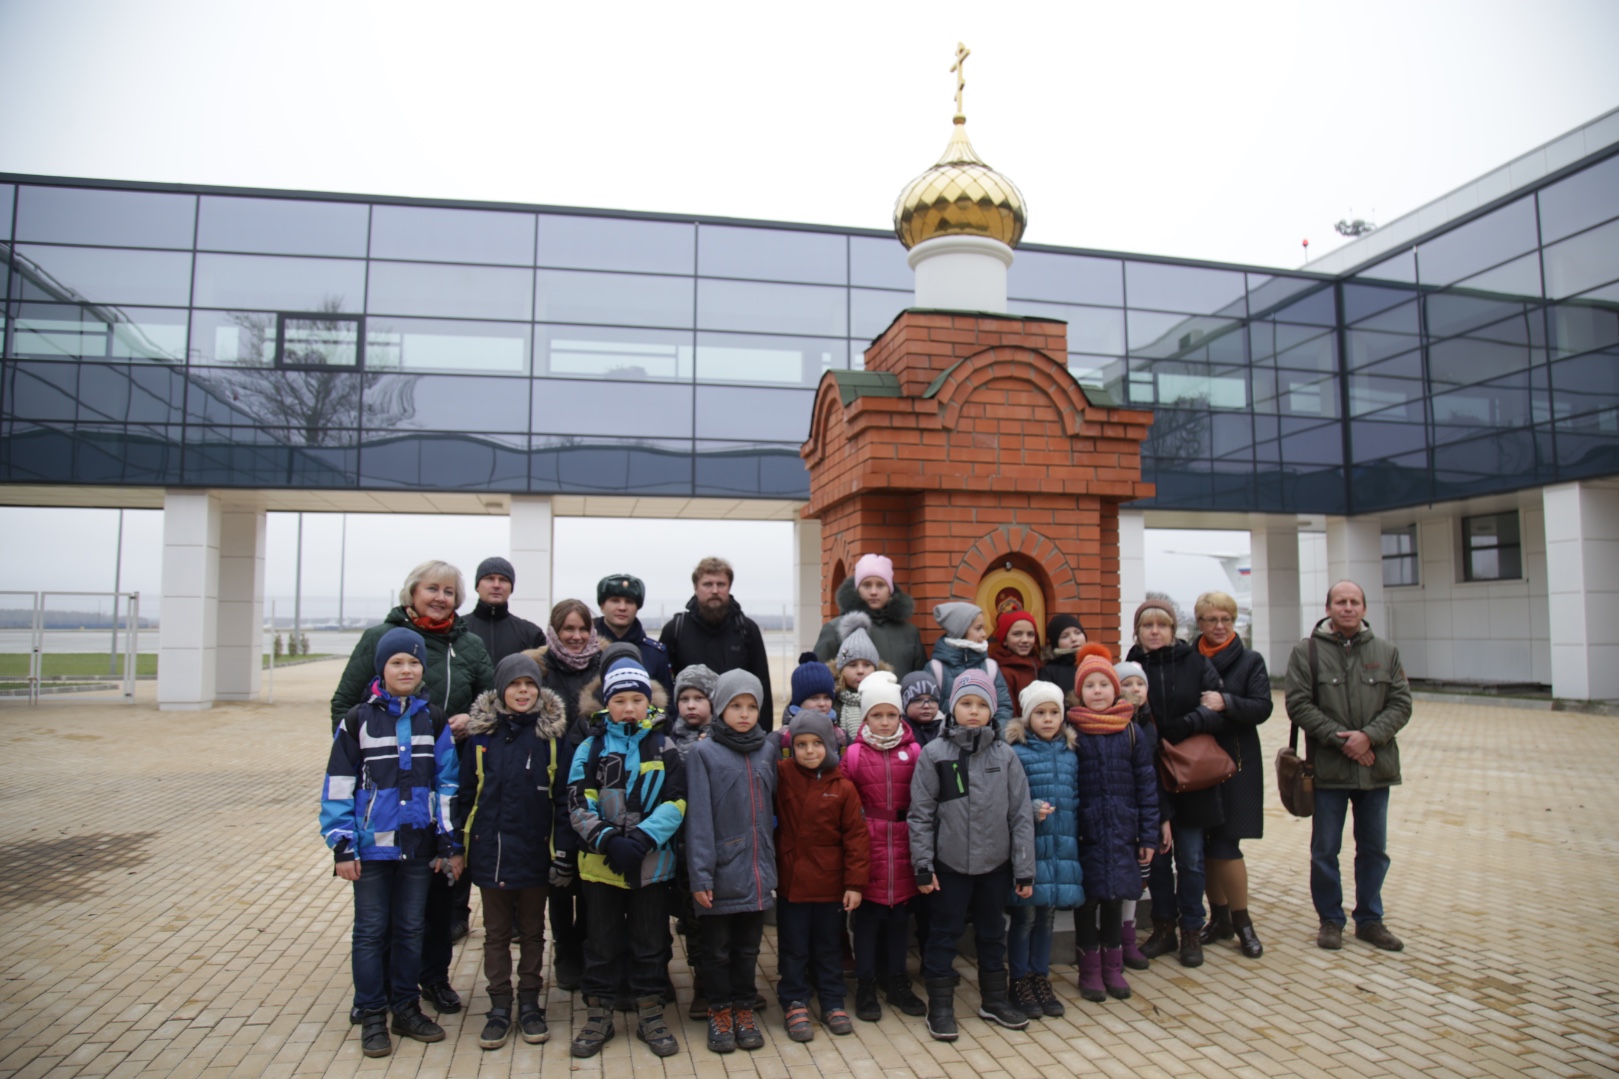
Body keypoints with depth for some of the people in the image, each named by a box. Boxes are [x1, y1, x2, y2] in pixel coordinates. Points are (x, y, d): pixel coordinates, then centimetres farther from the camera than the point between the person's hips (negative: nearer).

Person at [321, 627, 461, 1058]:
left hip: (417, 846, 2)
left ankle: (406, 1007, 26)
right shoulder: (358, 720, -5)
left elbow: (447, 784, 4)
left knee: (411, 929, 12)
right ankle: (372, 1015, 21)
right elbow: (338, 787, -4)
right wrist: (342, 847, -8)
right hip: (372, 845, -2)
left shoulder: (434, 721, 3)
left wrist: (450, 844, 1)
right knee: (371, 931, 8)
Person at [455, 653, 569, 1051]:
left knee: (532, 931, 13)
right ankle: (499, 1007, 25)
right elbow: (465, 793, 4)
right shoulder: (480, 734, -2)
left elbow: (563, 795, -3)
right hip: (489, 852, 1)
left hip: (535, 853, -1)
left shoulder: (551, 734, -4)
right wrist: (455, 846, 3)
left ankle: (530, 1004, 27)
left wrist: (563, 851, -5)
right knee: (496, 933, 13)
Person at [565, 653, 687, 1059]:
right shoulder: (591, 747, 0)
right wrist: (607, 840, -19)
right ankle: (598, 1014, 27)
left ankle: (650, 1014, 26)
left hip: (652, 863, 0)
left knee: (650, 942, 11)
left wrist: (641, 838, -19)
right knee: (603, 943, 12)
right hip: (601, 863, 0)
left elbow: (676, 802, -5)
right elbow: (578, 805, -4)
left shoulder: (664, 747, 0)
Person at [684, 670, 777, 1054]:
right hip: (720, 874, -3)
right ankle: (720, 1011, 27)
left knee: (748, 947, 15)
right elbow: (699, 818, -11)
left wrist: (773, 862, 3)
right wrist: (700, 875, -14)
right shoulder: (704, 753, -7)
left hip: (757, 873, 3)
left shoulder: (767, 752, 6)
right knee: (716, 948, 11)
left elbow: (772, 807, 10)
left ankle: (744, 1009, 30)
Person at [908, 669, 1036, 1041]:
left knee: (993, 933, 18)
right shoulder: (934, 753, -8)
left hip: (995, 864, 2)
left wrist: (1024, 870, -2)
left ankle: (994, 999, 35)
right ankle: (940, 1007, 23)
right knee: (944, 934, 8)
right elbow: (920, 814, -5)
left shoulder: (1005, 755, -2)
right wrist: (923, 866, -8)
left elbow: (1021, 815, 0)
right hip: (950, 864, -2)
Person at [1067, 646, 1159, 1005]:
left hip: (1121, 833, 2)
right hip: (1085, 833, -2)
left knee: (1115, 898, 12)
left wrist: (1149, 835, 2)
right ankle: (1090, 969, 21)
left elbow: (1146, 784, 4)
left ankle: (1113, 966, 28)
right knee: (1088, 898, 5)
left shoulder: (1131, 732, 2)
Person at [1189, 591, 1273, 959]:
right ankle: (1220, 918, 22)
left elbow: (1263, 707, -9)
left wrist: (1226, 702, -24)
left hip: (1235, 763, -2)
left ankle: (1242, 921, 13)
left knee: (1224, 845, -4)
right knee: (1204, 844, 7)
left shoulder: (1250, 661, 2)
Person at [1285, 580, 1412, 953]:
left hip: (1376, 766, 3)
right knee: (1325, 850, 5)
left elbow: (1401, 703, 1)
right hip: (1328, 768, -3)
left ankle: (1370, 919, 27)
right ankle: (1330, 920, 20)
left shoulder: (1386, 652, 6)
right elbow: (1299, 705, -8)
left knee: (1374, 849, 13)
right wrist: (1339, 739, -16)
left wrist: (1369, 736, -15)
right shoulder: (1307, 651, -3)